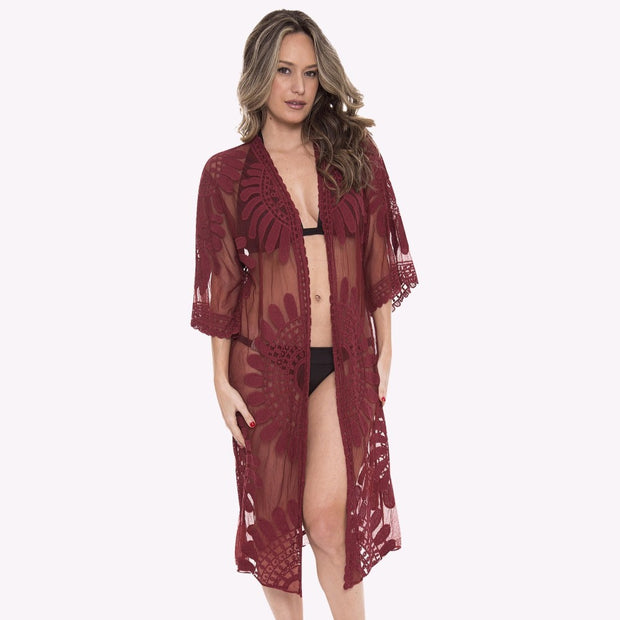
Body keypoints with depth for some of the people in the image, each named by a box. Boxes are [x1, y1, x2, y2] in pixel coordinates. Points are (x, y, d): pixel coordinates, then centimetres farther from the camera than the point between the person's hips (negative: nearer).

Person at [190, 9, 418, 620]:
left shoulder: (354, 152, 5)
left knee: (327, 514, -9)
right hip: (266, 361, 0)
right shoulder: (227, 172, 0)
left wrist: (385, 348, 6)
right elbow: (220, 282, 1)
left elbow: (379, 258, 8)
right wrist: (222, 381, 0)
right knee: (275, 510, 10)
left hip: (345, 360, 0)